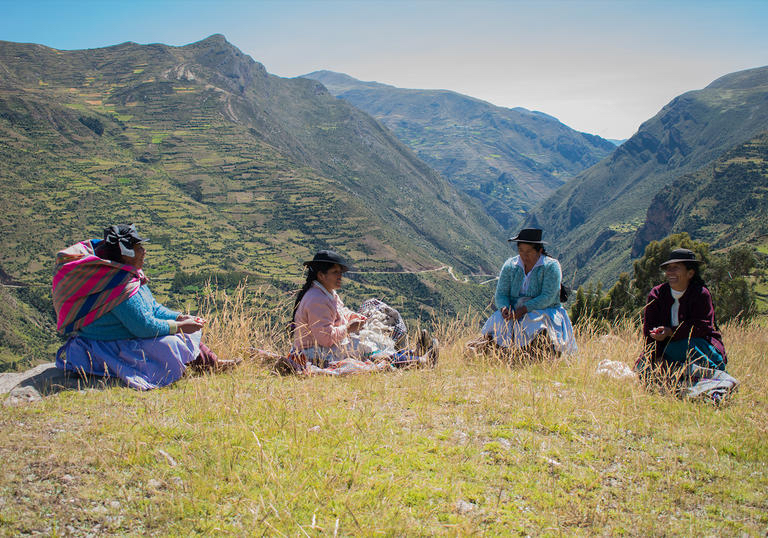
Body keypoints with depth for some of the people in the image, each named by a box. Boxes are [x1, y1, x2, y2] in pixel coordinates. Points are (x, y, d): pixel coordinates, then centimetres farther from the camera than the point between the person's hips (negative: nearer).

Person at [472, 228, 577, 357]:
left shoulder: (551, 266, -7)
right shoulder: (510, 266, 5)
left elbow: (548, 297, -16)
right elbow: (501, 294, 4)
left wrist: (524, 309, -28)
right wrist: (504, 308, -20)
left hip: (544, 312, -3)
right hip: (515, 313, 3)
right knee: (498, 321, -28)